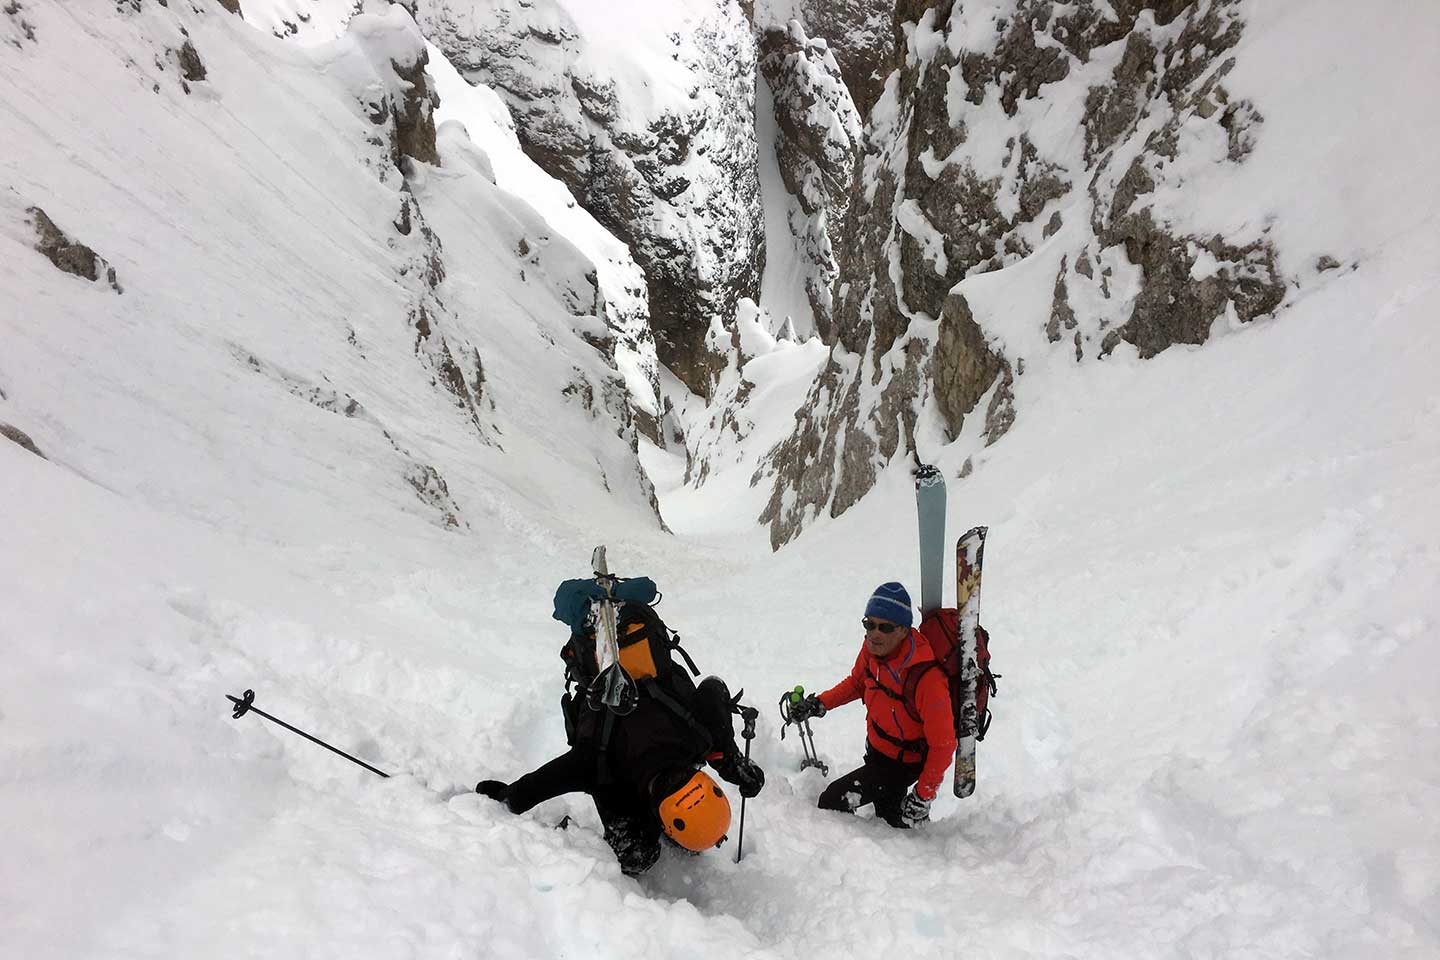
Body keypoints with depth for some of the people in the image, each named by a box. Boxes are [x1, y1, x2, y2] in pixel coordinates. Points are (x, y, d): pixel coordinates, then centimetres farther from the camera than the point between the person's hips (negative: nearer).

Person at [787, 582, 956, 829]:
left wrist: (923, 797, -22)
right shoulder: (872, 648, -16)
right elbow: (857, 683, 7)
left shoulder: (927, 680, -37)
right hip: (876, 749, 7)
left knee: (833, 803, -12)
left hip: (904, 763, -7)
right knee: (887, 812, 28)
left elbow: (943, 745, -26)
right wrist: (819, 704, -6)